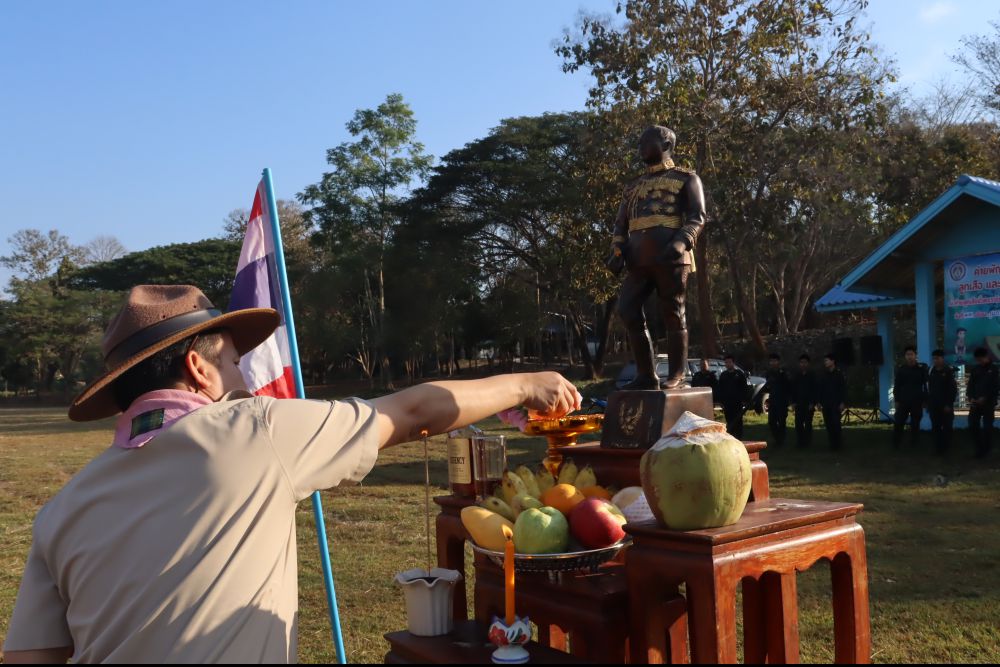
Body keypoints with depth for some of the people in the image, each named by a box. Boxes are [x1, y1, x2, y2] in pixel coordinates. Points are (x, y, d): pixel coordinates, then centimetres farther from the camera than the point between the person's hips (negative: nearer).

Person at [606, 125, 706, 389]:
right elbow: (621, 223, 24)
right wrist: (617, 251, 4)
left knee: (672, 314, -5)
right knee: (627, 310, -5)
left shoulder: (685, 178, 11)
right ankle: (646, 374, 3)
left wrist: (681, 242, -20)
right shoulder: (633, 186, 27)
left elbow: (697, 217, -1)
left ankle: (677, 375, 1)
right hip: (639, 258, 6)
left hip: (670, 256, -5)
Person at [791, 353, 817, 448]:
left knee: (808, 423, 0)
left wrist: (812, 403, -9)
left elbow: (815, 390, -4)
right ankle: (800, 442, 5)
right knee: (798, 423, -1)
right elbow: (793, 389, 10)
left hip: (809, 404, -3)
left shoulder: (812, 375, -1)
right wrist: (794, 402, 3)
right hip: (799, 404, 3)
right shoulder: (796, 376, 8)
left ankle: (807, 442, 7)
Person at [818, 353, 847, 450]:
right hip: (826, 404, 4)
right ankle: (832, 444, 8)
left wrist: (842, 402, -10)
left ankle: (838, 444, -3)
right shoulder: (823, 375, 10)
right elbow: (819, 389, 12)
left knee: (836, 424, -10)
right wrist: (819, 401, 5)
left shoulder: (839, 373, -1)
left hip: (836, 404, -4)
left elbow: (843, 388, -4)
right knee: (828, 425, 2)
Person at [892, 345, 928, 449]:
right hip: (903, 401, 0)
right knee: (898, 423, -3)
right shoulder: (900, 369, 3)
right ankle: (895, 445, 4)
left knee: (915, 425, 6)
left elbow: (925, 385, 5)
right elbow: (896, 386, 6)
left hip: (917, 402, 0)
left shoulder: (921, 369, 1)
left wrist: (924, 400, 0)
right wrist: (897, 400, 0)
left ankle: (914, 445, 16)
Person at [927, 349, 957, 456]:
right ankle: (938, 448, 12)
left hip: (945, 405, -4)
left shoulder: (949, 371, -7)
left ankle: (946, 448, 13)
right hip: (934, 405, 4)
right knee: (935, 427, 5)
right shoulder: (931, 371, 7)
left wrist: (949, 404, -14)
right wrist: (928, 403, 8)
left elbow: (953, 389, -10)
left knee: (947, 427, 5)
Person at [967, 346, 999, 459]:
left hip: (989, 403, -4)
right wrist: (971, 398, -8)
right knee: (972, 426, 0)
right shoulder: (975, 369, 10)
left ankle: (986, 451, 11)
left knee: (987, 427, 0)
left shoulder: (994, 369, -2)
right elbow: (970, 385, 9)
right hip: (975, 402, 4)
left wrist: (985, 398, -16)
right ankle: (979, 448, 16)